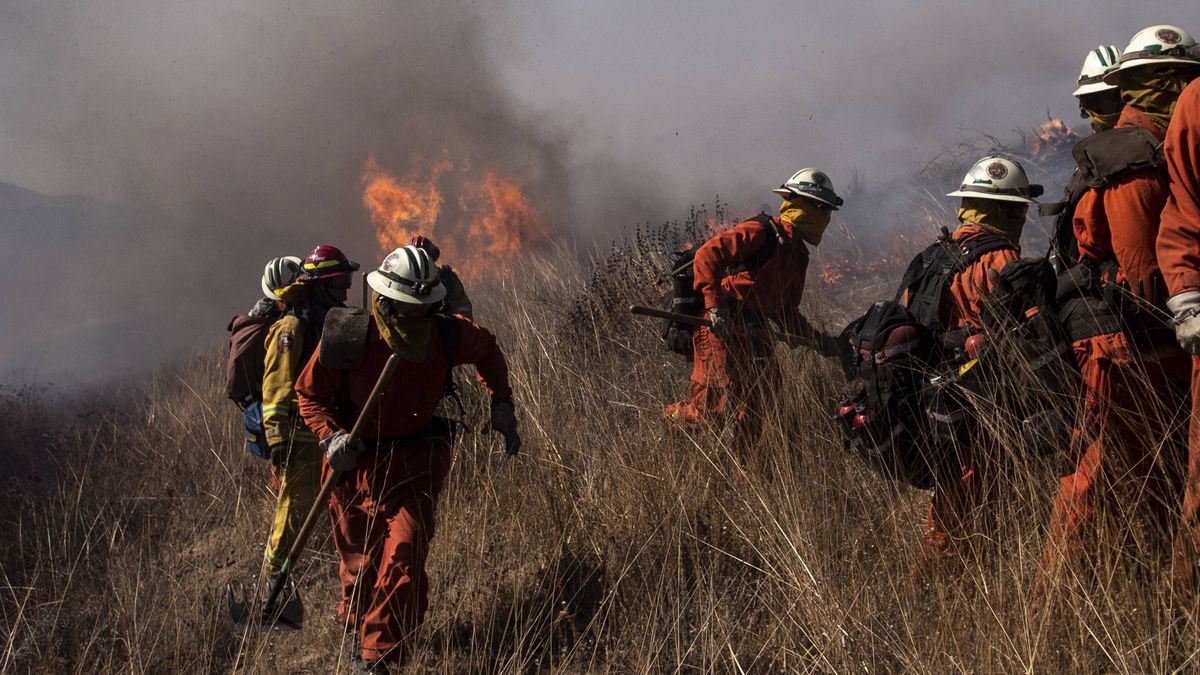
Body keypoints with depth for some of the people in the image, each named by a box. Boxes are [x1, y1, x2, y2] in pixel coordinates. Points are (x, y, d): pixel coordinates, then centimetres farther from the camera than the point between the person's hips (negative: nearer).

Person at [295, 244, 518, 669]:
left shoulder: (447, 337, -10)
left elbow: (488, 349, 15)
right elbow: (309, 393, -4)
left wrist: (501, 404, 10)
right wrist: (331, 436, -20)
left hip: (415, 463, 1)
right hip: (355, 463, 0)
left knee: (405, 559, -16)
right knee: (360, 563, 11)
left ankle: (378, 658, -6)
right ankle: (354, 628, 41)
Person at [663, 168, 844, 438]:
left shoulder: (797, 254, 19)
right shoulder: (760, 232, -10)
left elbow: (786, 312, 28)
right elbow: (706, 255, -22)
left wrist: (819, 340, 20)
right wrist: (715, 307, -29)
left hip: (752, 335, 9)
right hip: (719, 328, -9)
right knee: (713, 405, -9)